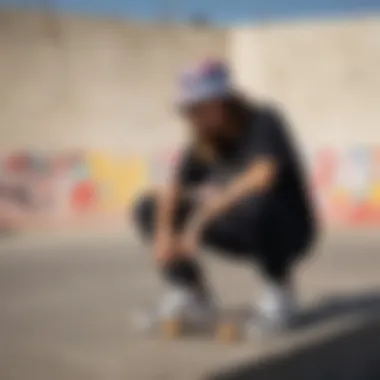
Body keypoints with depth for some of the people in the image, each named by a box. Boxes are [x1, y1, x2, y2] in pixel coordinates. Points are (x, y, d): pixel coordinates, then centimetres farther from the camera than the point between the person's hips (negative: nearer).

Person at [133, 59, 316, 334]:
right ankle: (193, 292, 1)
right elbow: (172, 192, -10)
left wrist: (202, 216, -41)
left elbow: (263, 176, -39)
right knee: (148, 209, -4)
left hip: (286, 230, -6)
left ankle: (280, 289, -16)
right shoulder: (204, 140, -2)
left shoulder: (264, 122, -20)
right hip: (243, 236, 6)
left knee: (257, 203, -42)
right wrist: (164, 230, -31)